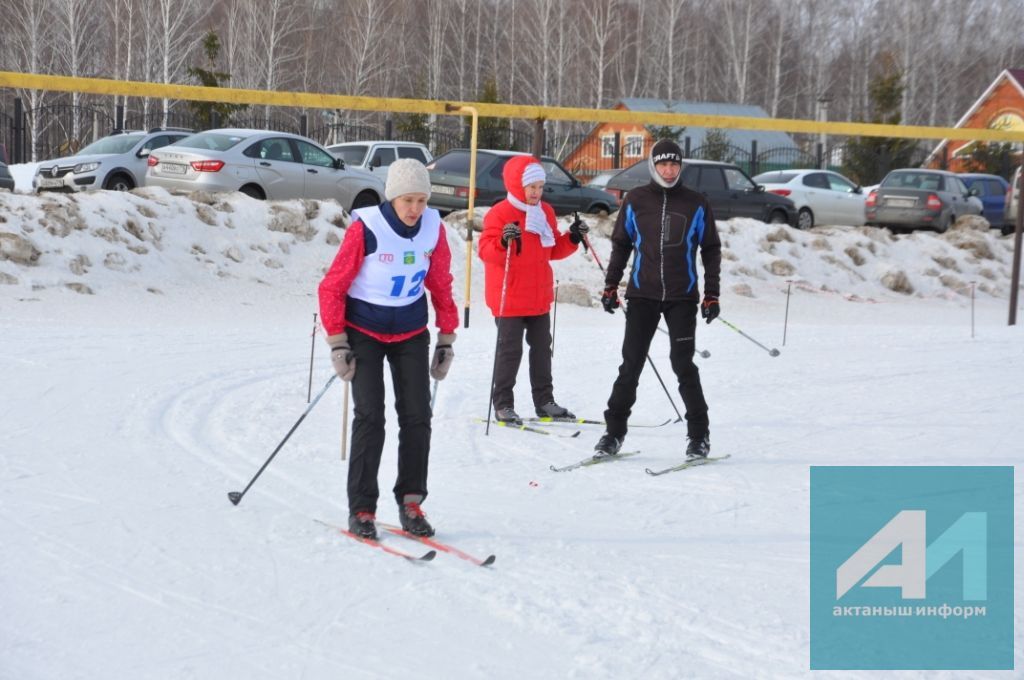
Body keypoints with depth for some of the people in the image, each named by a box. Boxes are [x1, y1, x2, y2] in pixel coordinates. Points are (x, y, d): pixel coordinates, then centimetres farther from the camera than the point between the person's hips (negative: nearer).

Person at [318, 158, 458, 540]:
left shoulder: (433, 228, -6)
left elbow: (441, 285, 7)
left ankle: (411, 502, 10)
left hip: (411, 333, 4)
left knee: (417, 416, -1)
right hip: (364, 332, -4)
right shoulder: (365, 229, -19)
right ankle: (361, 509, -2)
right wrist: (337, 344, -14)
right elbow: (331, 288, -12)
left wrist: (446, 340, 6)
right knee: (370, 417, -10)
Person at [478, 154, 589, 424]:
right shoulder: (499, 214, -14)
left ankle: (544, 401, 23)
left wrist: (573, 239, -1)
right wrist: (503, 241, -38)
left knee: (542, 347, 13)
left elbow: (553, 250, 15)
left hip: (539, 296, 7)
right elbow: (486, 250, -19)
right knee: (510, 349, -3)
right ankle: (502, 404, 6)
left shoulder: (545, 212, 8)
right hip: (509, 298, -7)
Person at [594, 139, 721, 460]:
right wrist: (611, 285, 6)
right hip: (642, 295, 1)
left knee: (683, 365, -3)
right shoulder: (635, 201, 4)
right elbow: (621, 244, 12)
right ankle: (614, 431, 6)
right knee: (631, 364, 0)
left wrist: (712, 294, 3)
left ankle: (699, 434, 8)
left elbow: (711, 250, 9)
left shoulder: (696, 204, 3)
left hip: (683, 297, -1)